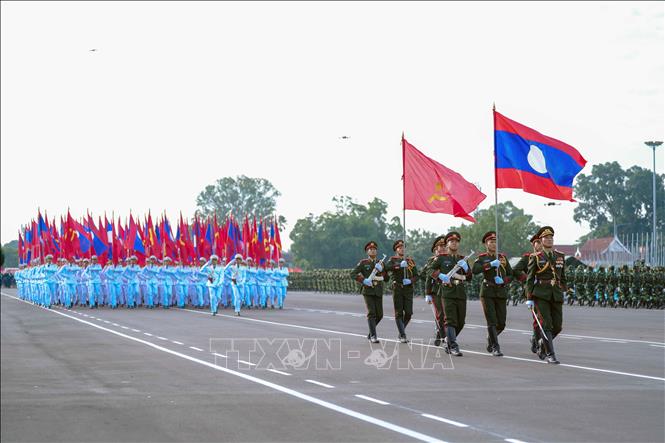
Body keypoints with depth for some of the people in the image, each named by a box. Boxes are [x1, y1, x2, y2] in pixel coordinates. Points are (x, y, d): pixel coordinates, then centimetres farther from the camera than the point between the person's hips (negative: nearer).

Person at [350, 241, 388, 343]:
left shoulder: (380, 263, 11)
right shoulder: (363, 263, 1)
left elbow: (386, 278, 6)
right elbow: (353, 274, -3)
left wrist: (381, 270, -13)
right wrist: (363, 280, -17)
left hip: (378, 292, 4)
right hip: (368, 291, -4)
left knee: (379, 315, 4)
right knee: (371, 314, -14)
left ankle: (371, 330, 29)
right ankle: (373, 336, -15)